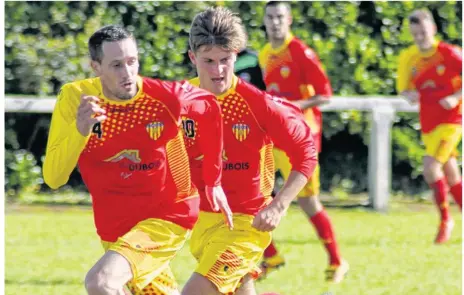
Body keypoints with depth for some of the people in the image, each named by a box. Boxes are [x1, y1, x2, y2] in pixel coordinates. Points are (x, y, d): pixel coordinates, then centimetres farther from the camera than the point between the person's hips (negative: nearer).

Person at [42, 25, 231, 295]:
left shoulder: (166, 97, -16)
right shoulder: (75, 98, -13)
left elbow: (210, 108, 7)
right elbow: (53, 179, -15)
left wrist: (213, 181, 10)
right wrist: (79, 131, -33)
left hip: (167, 217, -4)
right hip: (115, 227, 4)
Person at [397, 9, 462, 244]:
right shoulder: (407, 58, 3)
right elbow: (403, 88, 9)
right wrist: (409, 94, -14)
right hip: (428, 124, 6)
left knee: (430, 167, -20)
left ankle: (445, 219, -6)